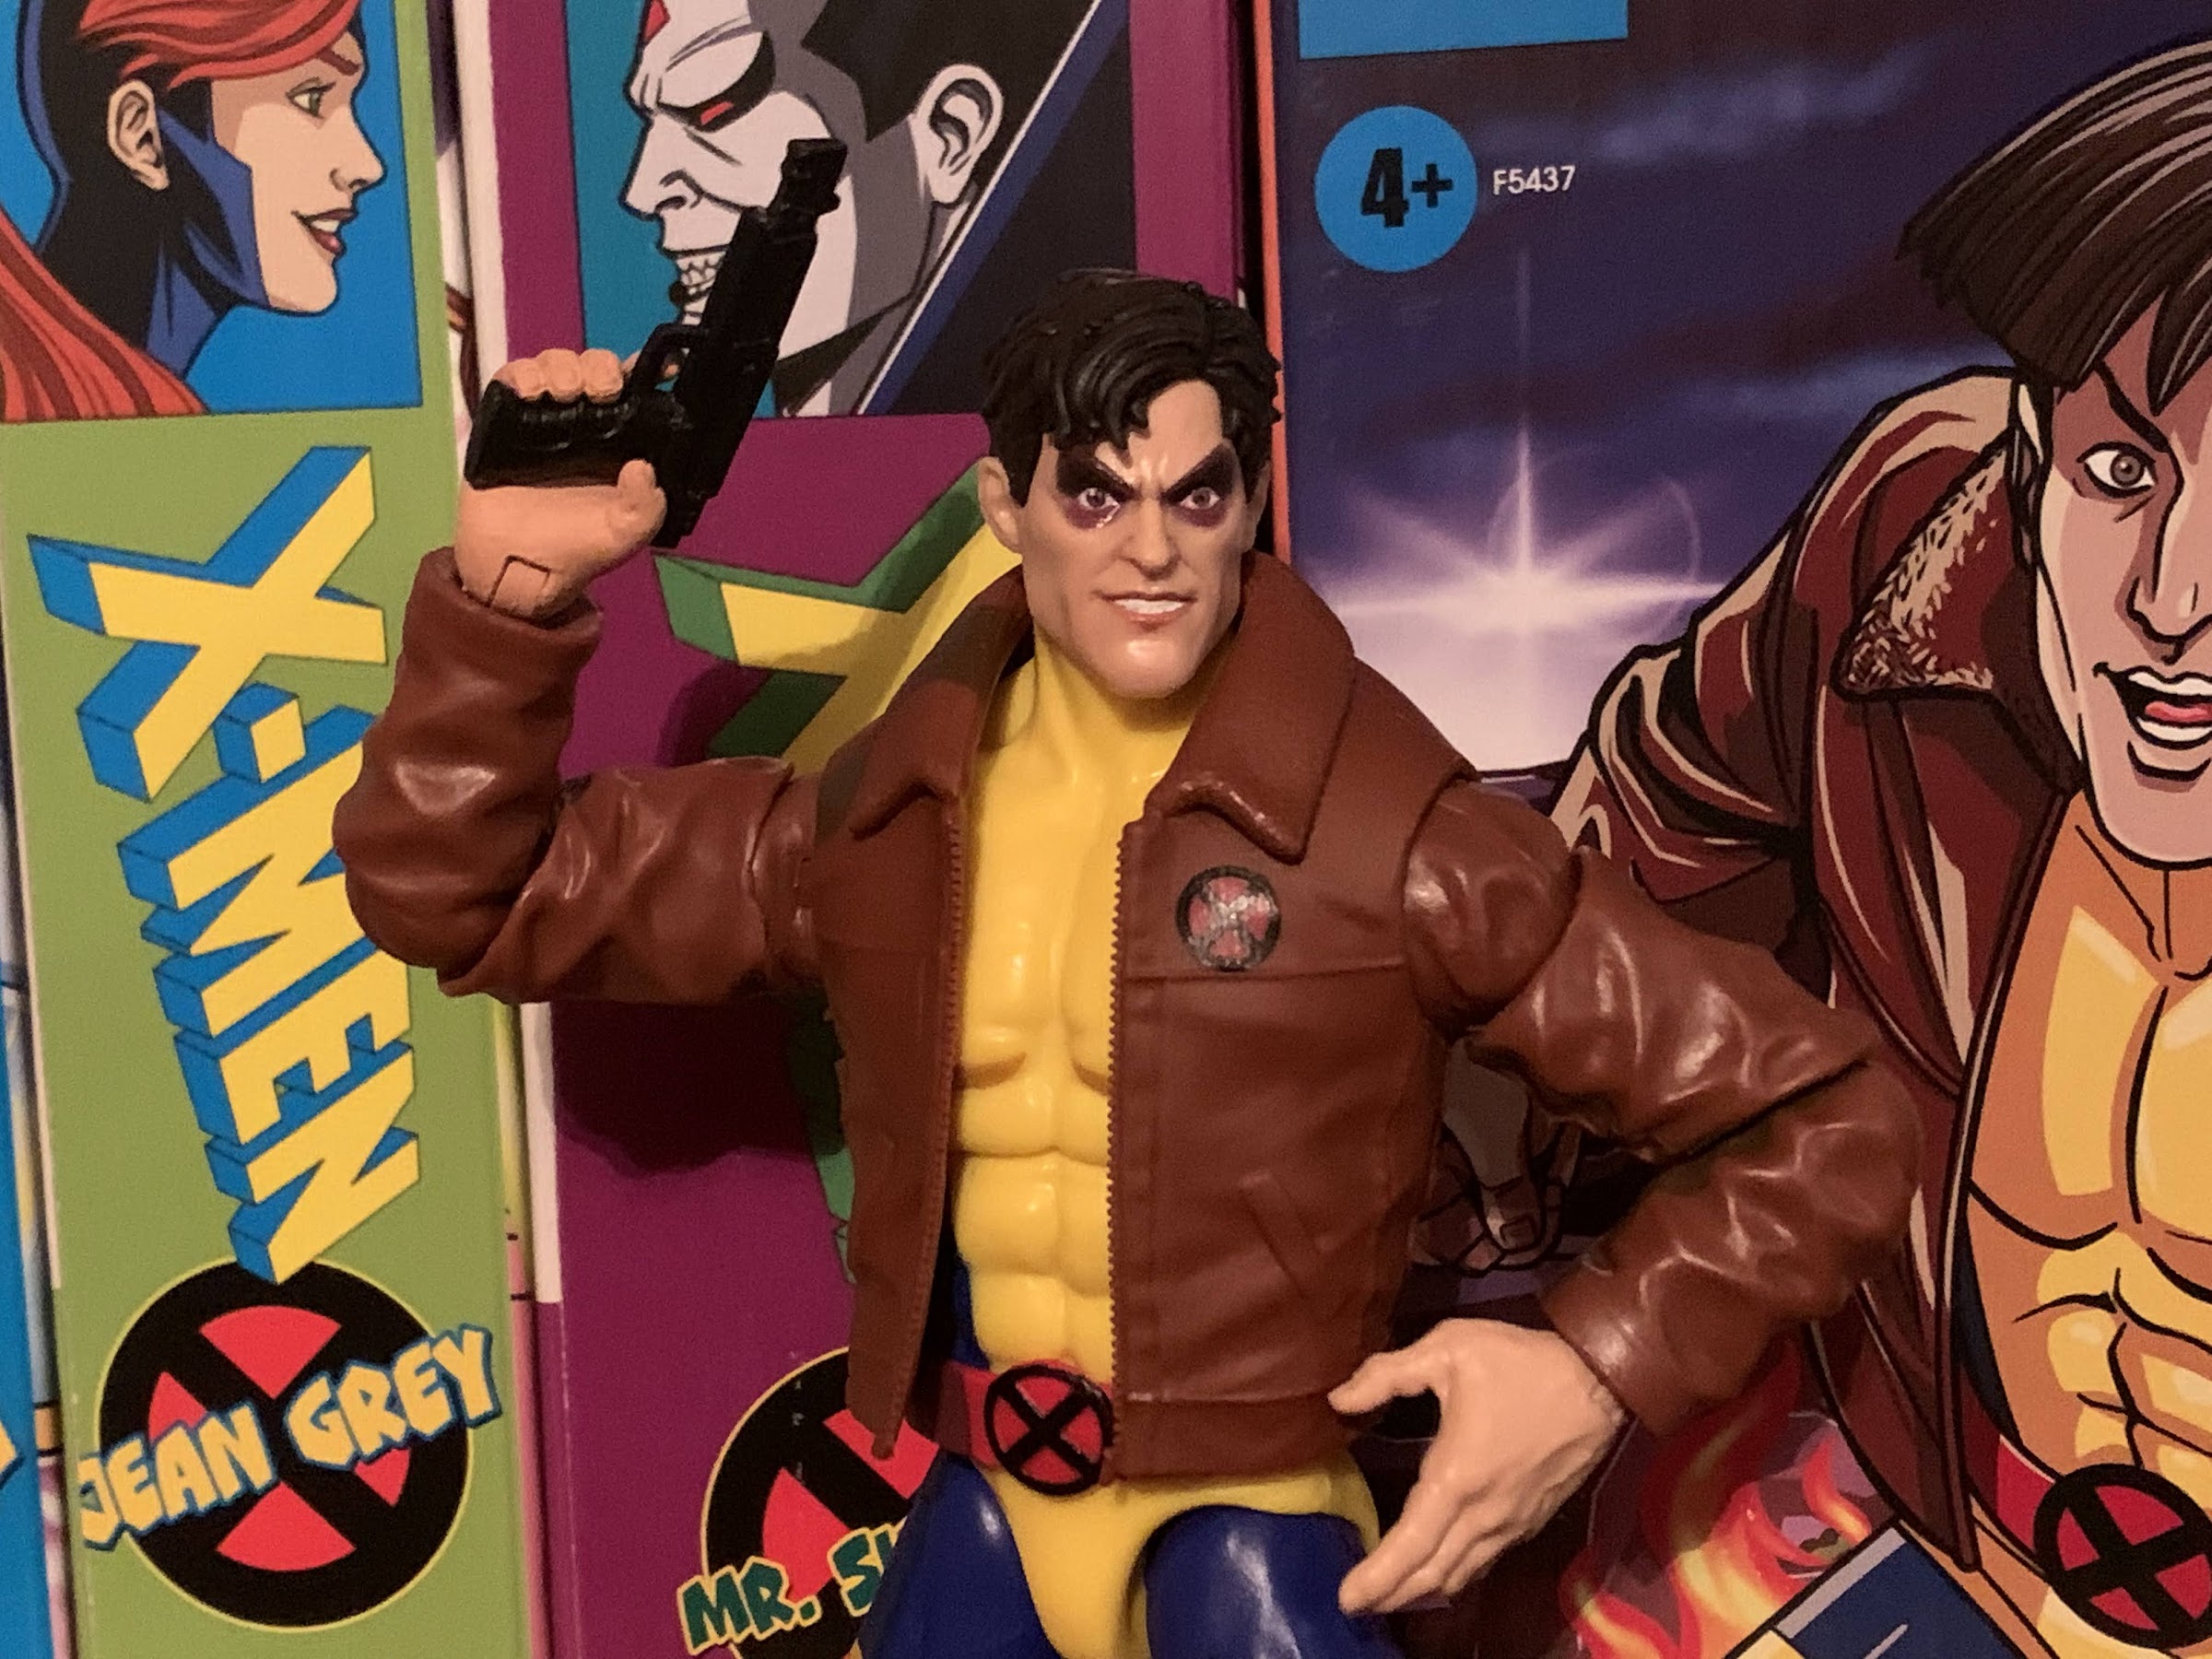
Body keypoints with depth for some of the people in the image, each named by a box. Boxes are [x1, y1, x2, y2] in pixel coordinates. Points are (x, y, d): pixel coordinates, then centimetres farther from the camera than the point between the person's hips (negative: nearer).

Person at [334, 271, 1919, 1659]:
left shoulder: (1388, 831, -13)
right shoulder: (888, 821, -1)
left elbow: (1825, 1120, -10)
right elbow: (458, 899, 4)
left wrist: (1599, 1370, -21)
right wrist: (509, 585, -9)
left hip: (1251, 1521, -3)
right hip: (983, 1514, 4)